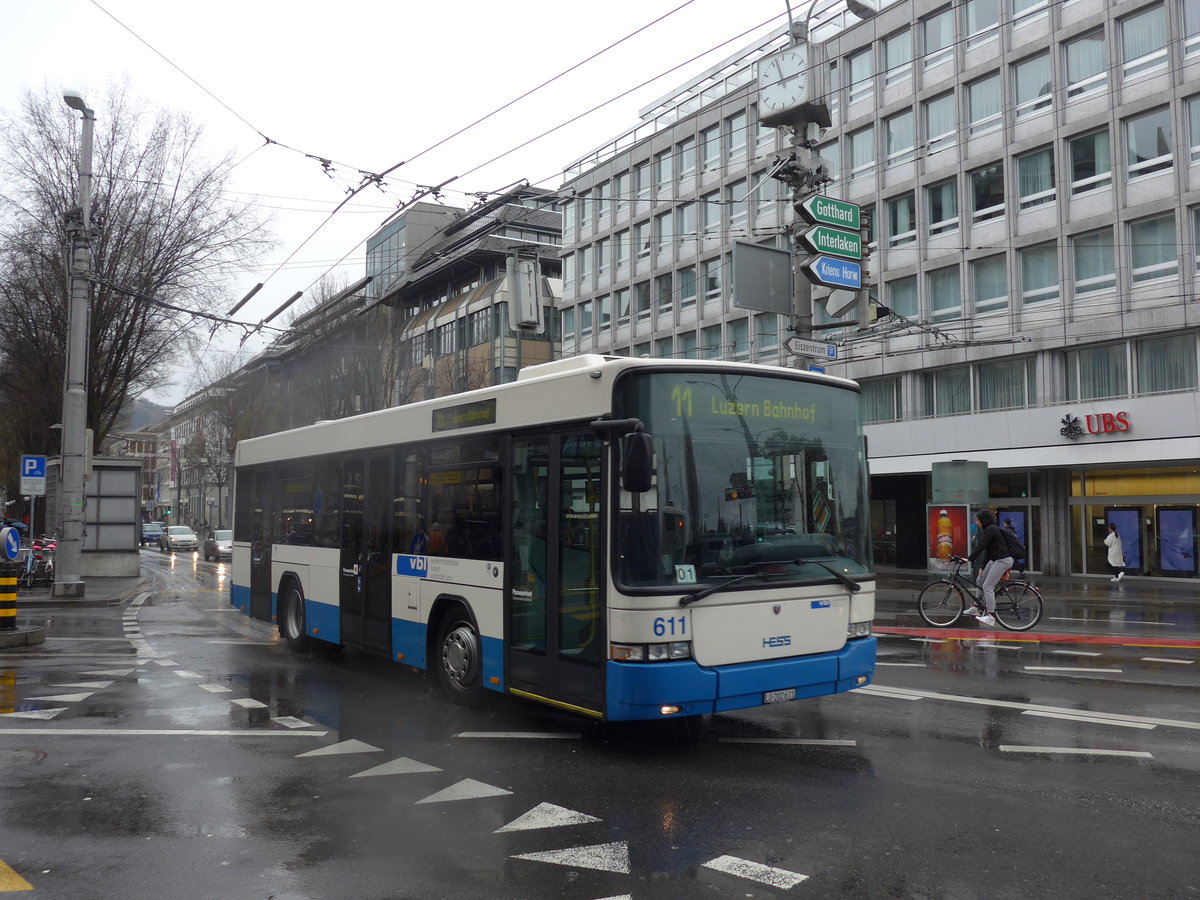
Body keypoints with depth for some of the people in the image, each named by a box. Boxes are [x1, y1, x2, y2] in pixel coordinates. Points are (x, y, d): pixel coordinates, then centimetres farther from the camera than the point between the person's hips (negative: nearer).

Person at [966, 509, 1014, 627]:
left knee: (987, 586, -13)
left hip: (1002, 560, -11)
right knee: (980, 581, 16)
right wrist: (983, 567, 16)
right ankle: (976, 608, 25)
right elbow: (986, 550, 17)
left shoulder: (991, 529, -15)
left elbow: (980, 546, -22)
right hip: (994, 559, 11)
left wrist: (969, 559, -24)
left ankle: (991, 616, -12)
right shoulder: (988, 529, 15)